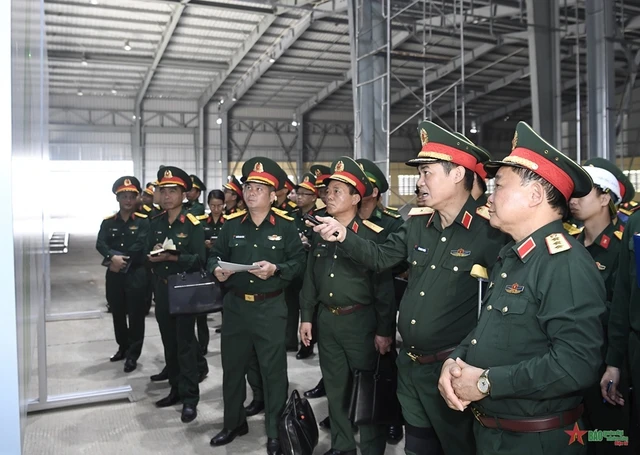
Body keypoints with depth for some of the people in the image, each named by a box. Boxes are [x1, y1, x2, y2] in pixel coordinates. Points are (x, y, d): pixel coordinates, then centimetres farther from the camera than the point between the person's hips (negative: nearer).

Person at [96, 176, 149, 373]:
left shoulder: (143, 221, -2)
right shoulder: (108, 221, 7)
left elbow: (140, 246, -14)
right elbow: (100, 244, -7)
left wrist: (122, 260, -16)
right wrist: (113, 257, -25)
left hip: (136, 274, -4)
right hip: (114, 274, 4)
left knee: (136, 315, 0)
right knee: (117, 313, 15)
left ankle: (132, 354, 10)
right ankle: (123, 347, 32)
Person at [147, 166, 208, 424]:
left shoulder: (193, 224, -9)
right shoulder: (156, 224, 8)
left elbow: (199, 259, -15)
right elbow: (148, 255, 11)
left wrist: (173, 257, -25)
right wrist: (152, 256, -11)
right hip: (162, 290, 6)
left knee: (185, 344, -2)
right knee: (169, 343, 13)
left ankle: (190, 398, 7)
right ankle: (176, 389, 26)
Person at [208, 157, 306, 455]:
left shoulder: (285, 226, -4)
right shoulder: (231, 224, 5)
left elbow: (298, 262, -5)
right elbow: (216, 255, 10)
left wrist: (276, 269, -21)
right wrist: (216, 269, -12)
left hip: (270, 308, -3)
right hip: (235, 306, 4)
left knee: (273, 370, 5)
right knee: (232, 367, 15)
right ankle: (234, 423, 35)